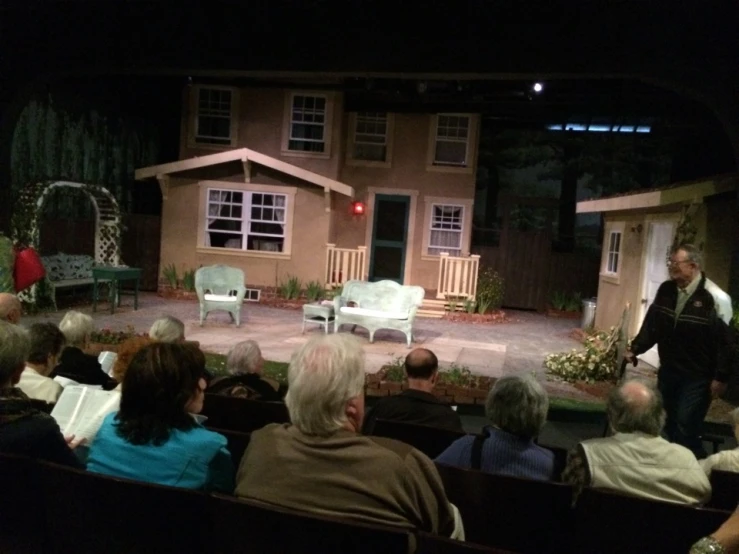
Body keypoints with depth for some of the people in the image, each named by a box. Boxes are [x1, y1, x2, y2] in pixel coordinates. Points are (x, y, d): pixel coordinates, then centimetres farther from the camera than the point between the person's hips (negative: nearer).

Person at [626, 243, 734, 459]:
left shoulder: (715, 298, -17)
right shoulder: (666, 290, 2)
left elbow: (726, 340, -15)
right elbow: (652, 324, 8)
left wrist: (721, 377, -14)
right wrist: (635, 349, -2)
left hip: (697, 377, -6)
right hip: (668, 371, 6)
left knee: (686, 428, -4)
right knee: (668, 424, 17)